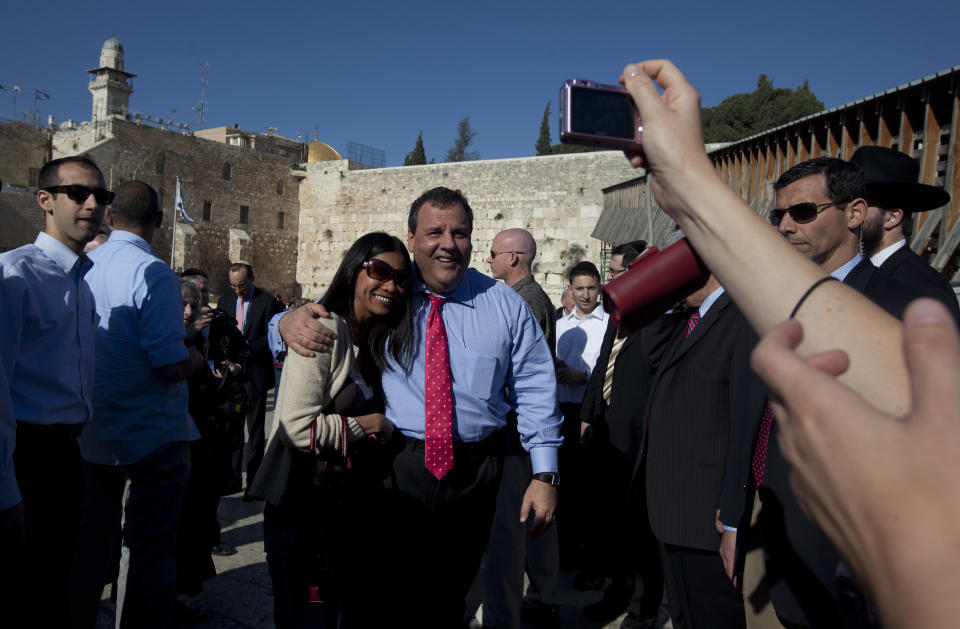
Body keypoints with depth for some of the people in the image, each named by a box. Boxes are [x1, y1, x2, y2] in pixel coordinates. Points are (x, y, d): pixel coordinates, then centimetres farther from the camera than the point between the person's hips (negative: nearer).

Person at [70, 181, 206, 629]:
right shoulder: (154, 275, -18)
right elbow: (171, 366, -23)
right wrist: (195, 358, -2)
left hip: (90, 436, 6)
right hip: (152, 437, -6)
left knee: (89, 544, 19)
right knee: (148, 553, 7)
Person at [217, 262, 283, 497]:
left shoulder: (267, 302, -5)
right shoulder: (224, 301, 11)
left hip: (255, 375, -4)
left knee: (255, 429, 3)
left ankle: (253, 480, 10)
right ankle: (233, 475, 20)